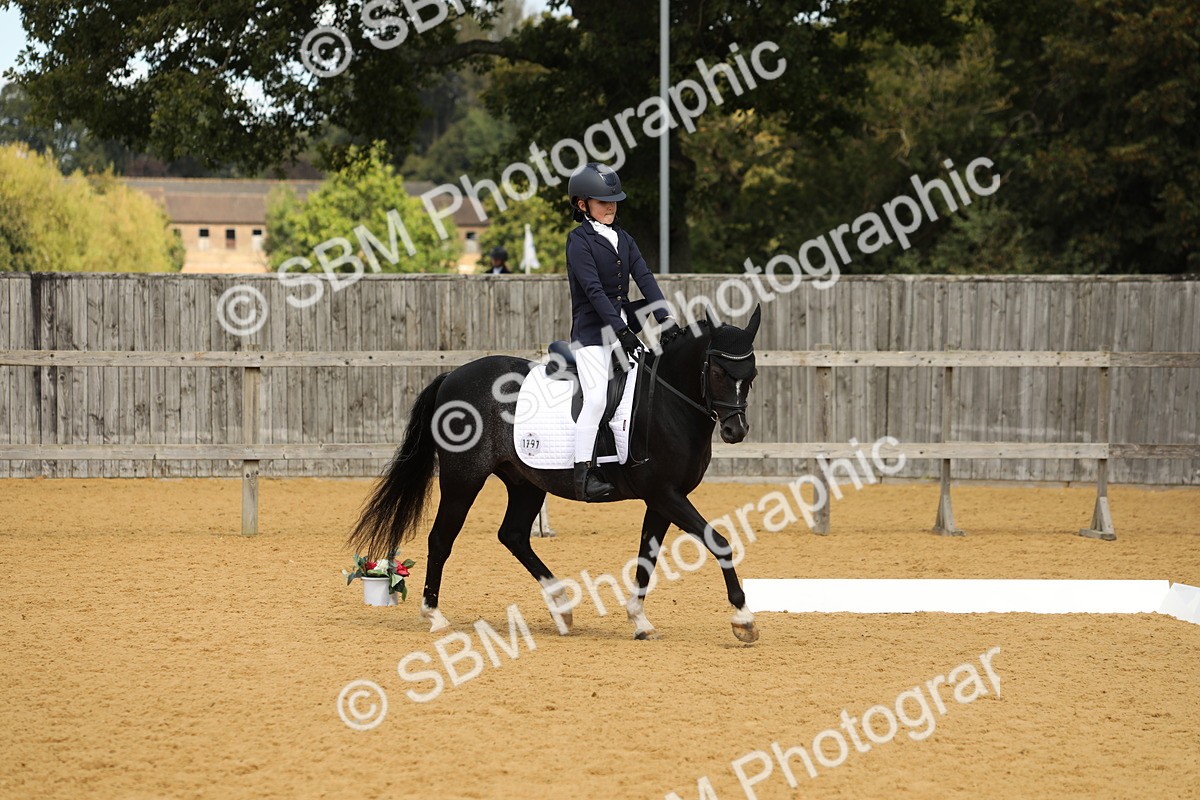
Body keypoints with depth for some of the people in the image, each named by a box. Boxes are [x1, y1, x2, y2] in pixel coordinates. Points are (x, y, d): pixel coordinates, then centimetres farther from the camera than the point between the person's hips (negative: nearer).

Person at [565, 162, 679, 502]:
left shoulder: (623, 239, 12)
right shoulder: (579, 241, -8)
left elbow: (645, 279, 3)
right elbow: (593, 290, -18)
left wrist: (664, 319, -11)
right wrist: (621, 331, -25)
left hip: (624, 325, 7)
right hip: (591, 330, -7)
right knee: (596, 397, -19)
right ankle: (584, 473, -19)